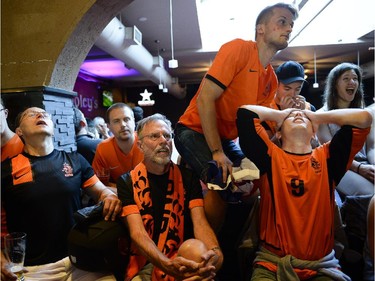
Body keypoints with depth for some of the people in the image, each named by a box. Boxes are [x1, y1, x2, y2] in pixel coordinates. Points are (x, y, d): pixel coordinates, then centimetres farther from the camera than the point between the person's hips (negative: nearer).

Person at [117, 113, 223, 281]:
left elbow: (200, 222, -7)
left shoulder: (188, 177, 3)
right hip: (145, 264, -1)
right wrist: (168, 265, -31)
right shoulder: (128, 182, -2)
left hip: (185, 261, 2)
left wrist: (215, 252, -29)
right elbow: (137, 232, -13)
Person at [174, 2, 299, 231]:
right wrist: (217, 152, -24)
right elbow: (204, 99, -22)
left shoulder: (272, 80, 7)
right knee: (222, 181, -26)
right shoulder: (238, 48, -14)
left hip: (224, 138, 8)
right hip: (194, 130, -7)